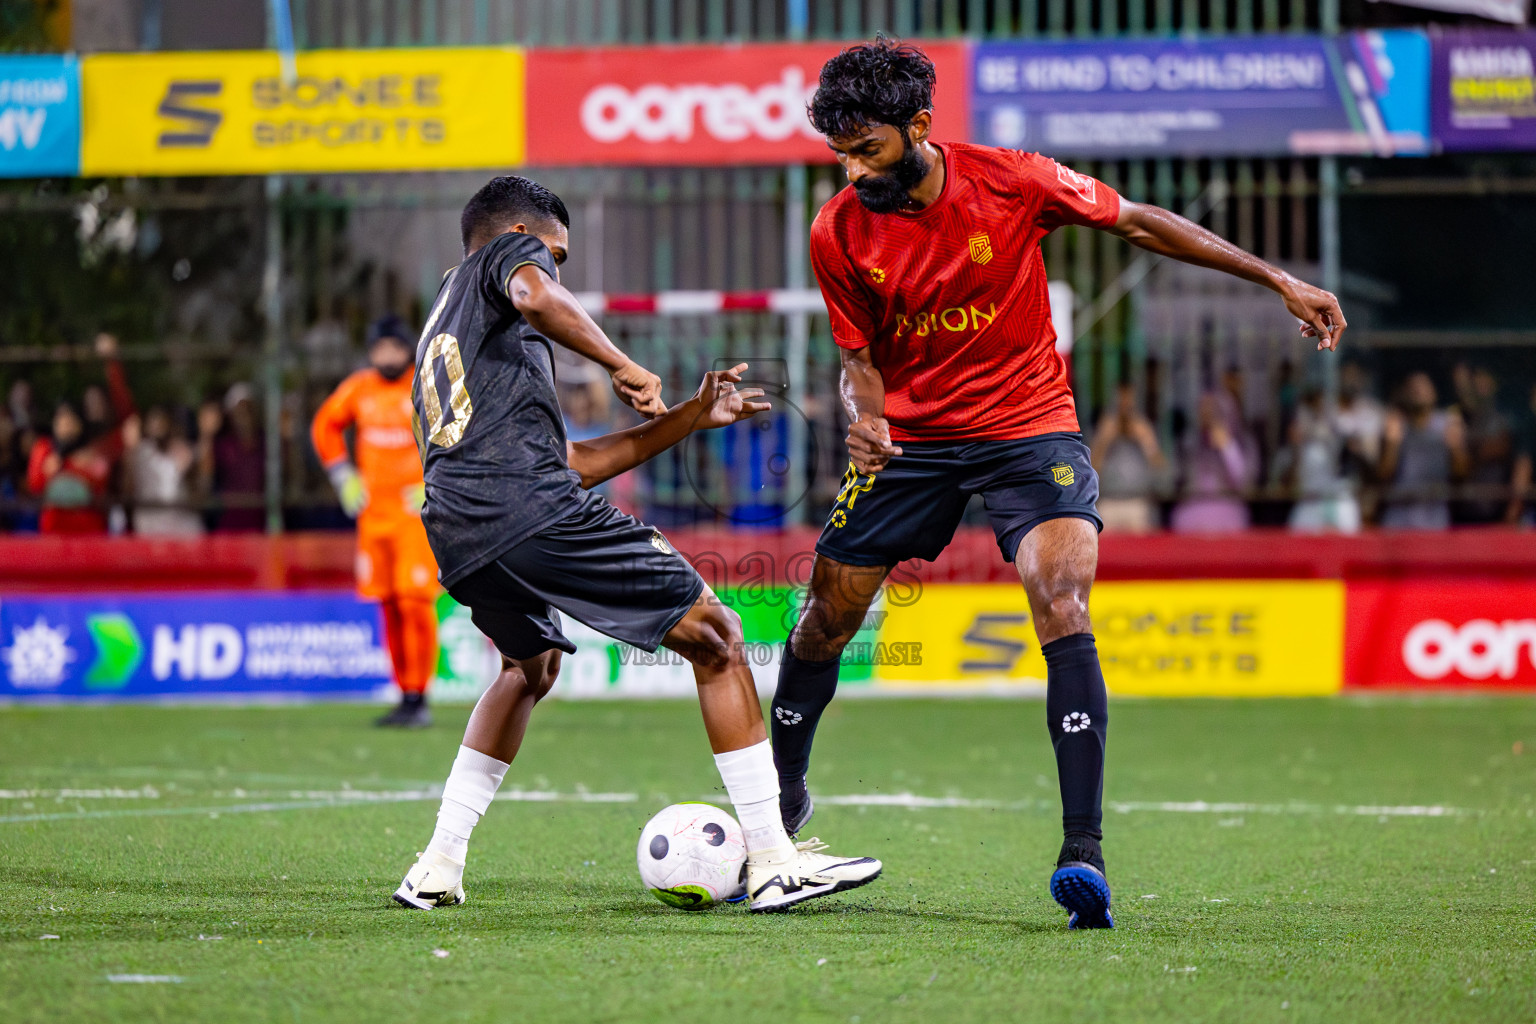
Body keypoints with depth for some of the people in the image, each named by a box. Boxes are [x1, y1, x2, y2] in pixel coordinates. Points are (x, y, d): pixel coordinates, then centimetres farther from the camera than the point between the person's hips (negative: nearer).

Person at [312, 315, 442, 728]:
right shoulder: (359, 389, 7)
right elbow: (325, 425, 23)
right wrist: (343, 476, 13)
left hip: (418, 511, -5)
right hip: (374, 514, 5)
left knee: (416, 601, -12)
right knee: (389, 605, 5)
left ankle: (418, 700, -7)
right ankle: (405, 696, 13)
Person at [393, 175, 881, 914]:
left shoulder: (439, 330, 35)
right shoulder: (506, 256, 14)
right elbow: (534, 295, -16)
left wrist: (689, 419, 36)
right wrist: (620, 365, -6)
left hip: (453, 531, 8)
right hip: (530, 506, -8)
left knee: (530, 666, 35)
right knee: (715, 637, 2)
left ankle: (438, 867, 23)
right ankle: (772, 863, -3)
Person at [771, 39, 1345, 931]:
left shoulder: (1011, 182, -16)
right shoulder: (840, 233, -9)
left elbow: (1139, 222, -3)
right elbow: (861, 357, 3)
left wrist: (1277, 279, -1)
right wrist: (864, 414, -21)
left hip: (1028, 428, -3)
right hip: (912, 438, 3)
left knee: (1063, 611, -23)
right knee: (827, 616, 5)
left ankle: (1085, 854, -26)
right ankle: (781, 799, 32)